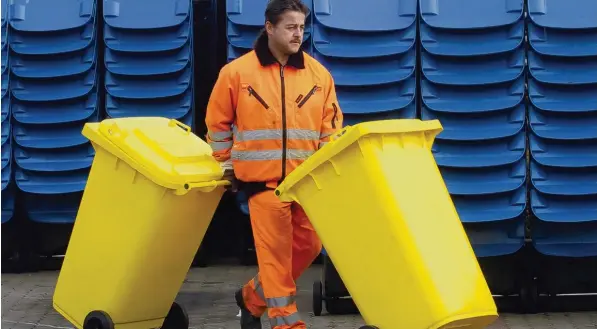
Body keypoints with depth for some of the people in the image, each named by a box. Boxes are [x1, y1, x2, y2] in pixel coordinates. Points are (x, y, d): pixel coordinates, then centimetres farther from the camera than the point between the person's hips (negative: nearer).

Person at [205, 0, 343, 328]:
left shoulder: (319, 74, 5)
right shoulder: (237, 72, -2)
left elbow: (331, 126, 12)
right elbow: (217, 122, 8)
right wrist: (228, 164, 10)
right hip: (264, 177, -4)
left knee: (309, 246, 6)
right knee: (275, 251, -7)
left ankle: (253, 298, 25)